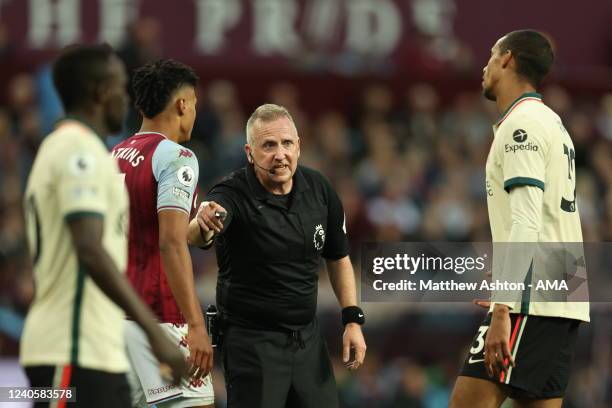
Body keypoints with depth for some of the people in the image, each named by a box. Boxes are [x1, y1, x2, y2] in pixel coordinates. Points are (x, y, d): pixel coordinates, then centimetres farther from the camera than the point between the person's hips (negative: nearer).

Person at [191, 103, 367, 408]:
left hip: (308, 337, 5)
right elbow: (195, 235, -41)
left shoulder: (319, 190, -1)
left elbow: (338, 258, 13)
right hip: (251, 340, -5)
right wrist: (203, 224, -64)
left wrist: (352, 320, 5)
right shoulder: (233, 195, -19)